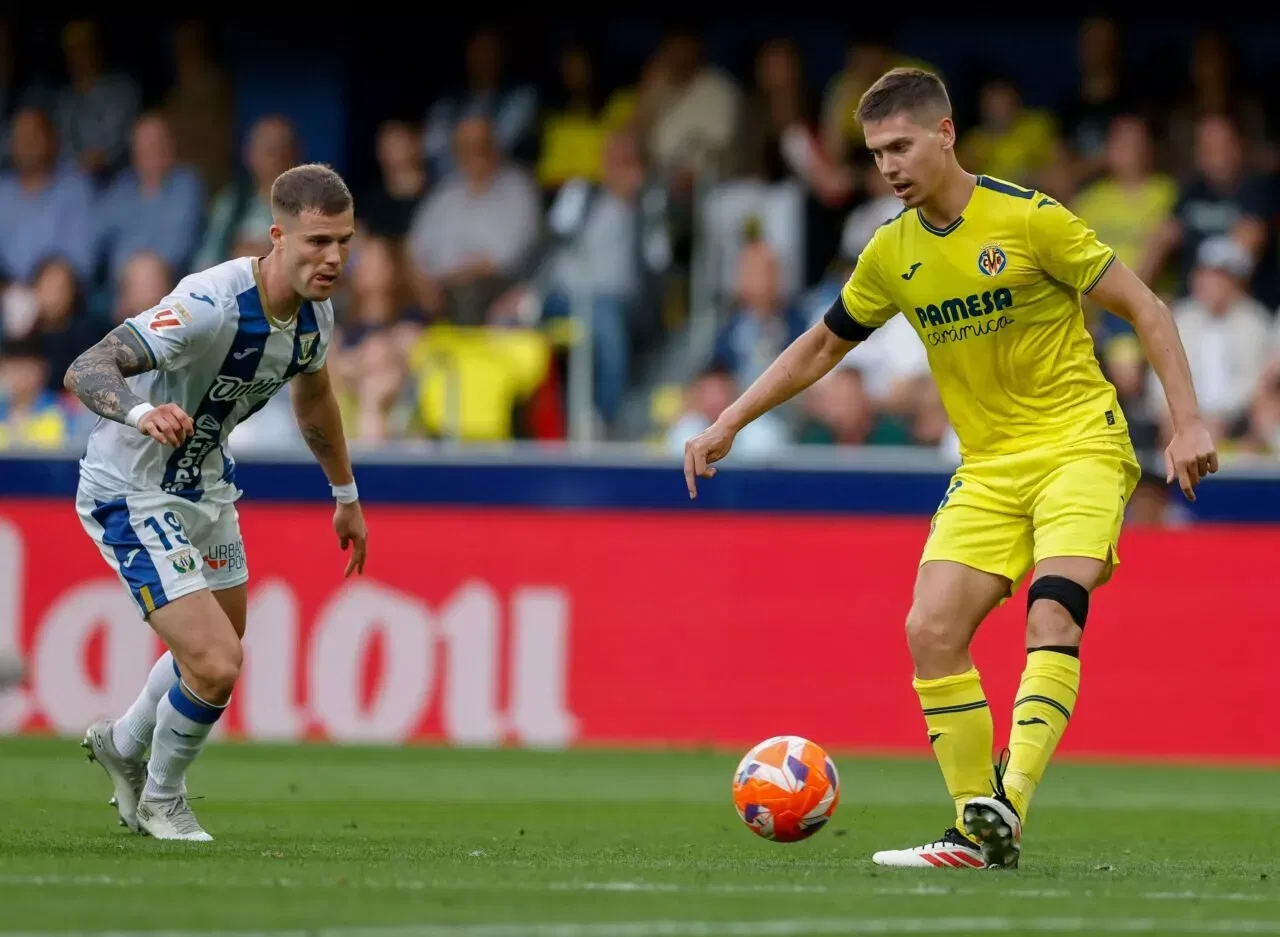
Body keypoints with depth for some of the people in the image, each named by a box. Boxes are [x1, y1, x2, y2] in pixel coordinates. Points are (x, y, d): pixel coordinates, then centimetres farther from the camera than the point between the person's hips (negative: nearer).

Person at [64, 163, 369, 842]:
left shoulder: (314, 311, -6)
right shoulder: (211, 304, -33)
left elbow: (314, 396, 17)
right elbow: (85, 370, -38)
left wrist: (346, 496, 27)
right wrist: (141, 411, -59)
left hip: (204, 484, 8)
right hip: (132, 493, -8)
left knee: (219, 655, 22)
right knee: (215, 665, -16)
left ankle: (123, 745, 51)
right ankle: (161, 800, 13)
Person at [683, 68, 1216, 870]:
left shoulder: (1029, 217, -12)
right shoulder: (891, 253, 4)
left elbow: (1144, 309, -7)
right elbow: (821, 348, 19)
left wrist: (1188, 421, -15)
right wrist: (728, 426, 13)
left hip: (1080, 444, -5)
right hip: (988, 467, 5)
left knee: (1052, 611, -27)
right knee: (932, 630, -11)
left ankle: (1007, 809, -35)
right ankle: (978, 833, -4)